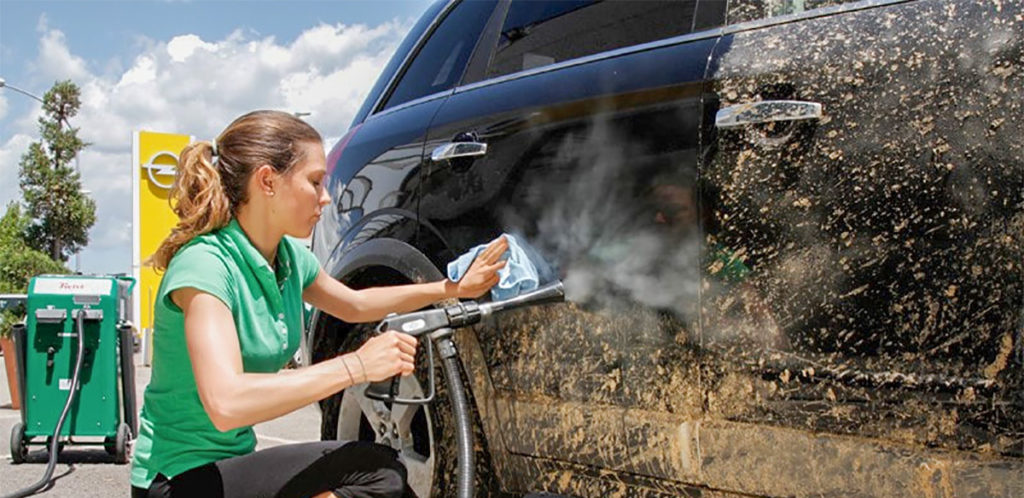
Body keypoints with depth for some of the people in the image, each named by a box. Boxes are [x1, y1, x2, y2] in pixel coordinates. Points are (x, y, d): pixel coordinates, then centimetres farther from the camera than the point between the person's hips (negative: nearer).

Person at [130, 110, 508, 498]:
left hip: (232, 461, 8)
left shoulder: (289, 256, 1)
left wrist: (454, 289, 15)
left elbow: (353, 305, 22)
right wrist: (356, 366, -30)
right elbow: (225, 404, -36)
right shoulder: (204, 264, -23)